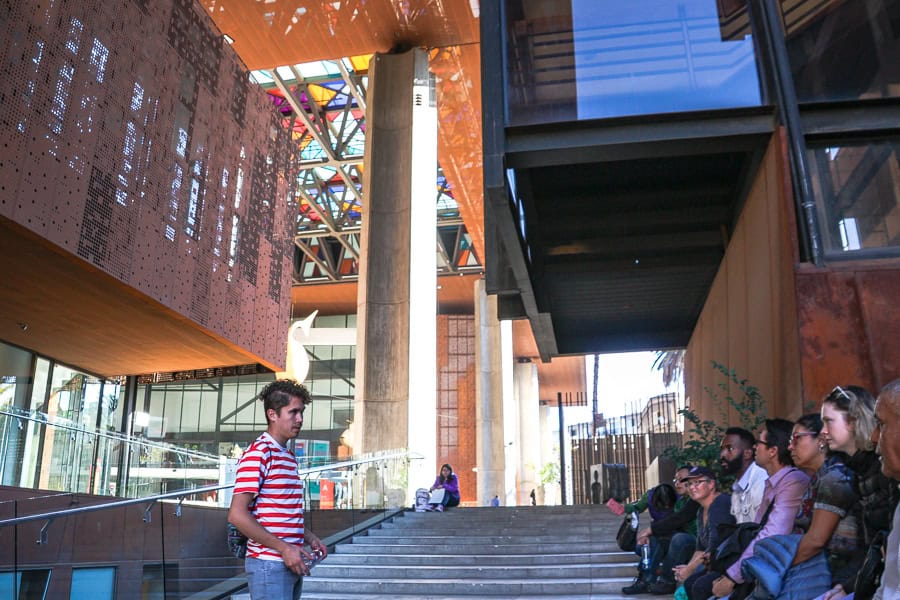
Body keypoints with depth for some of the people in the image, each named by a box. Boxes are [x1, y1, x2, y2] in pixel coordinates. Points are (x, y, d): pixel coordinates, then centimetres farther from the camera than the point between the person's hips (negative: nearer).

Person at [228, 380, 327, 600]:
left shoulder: (289, 456, 16)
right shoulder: (258, 454, -13)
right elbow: (237, 515, -19)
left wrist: (309, 537, 10)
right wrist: (283, 548, -19)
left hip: (291, 563, 9)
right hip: (269, 564, -9)